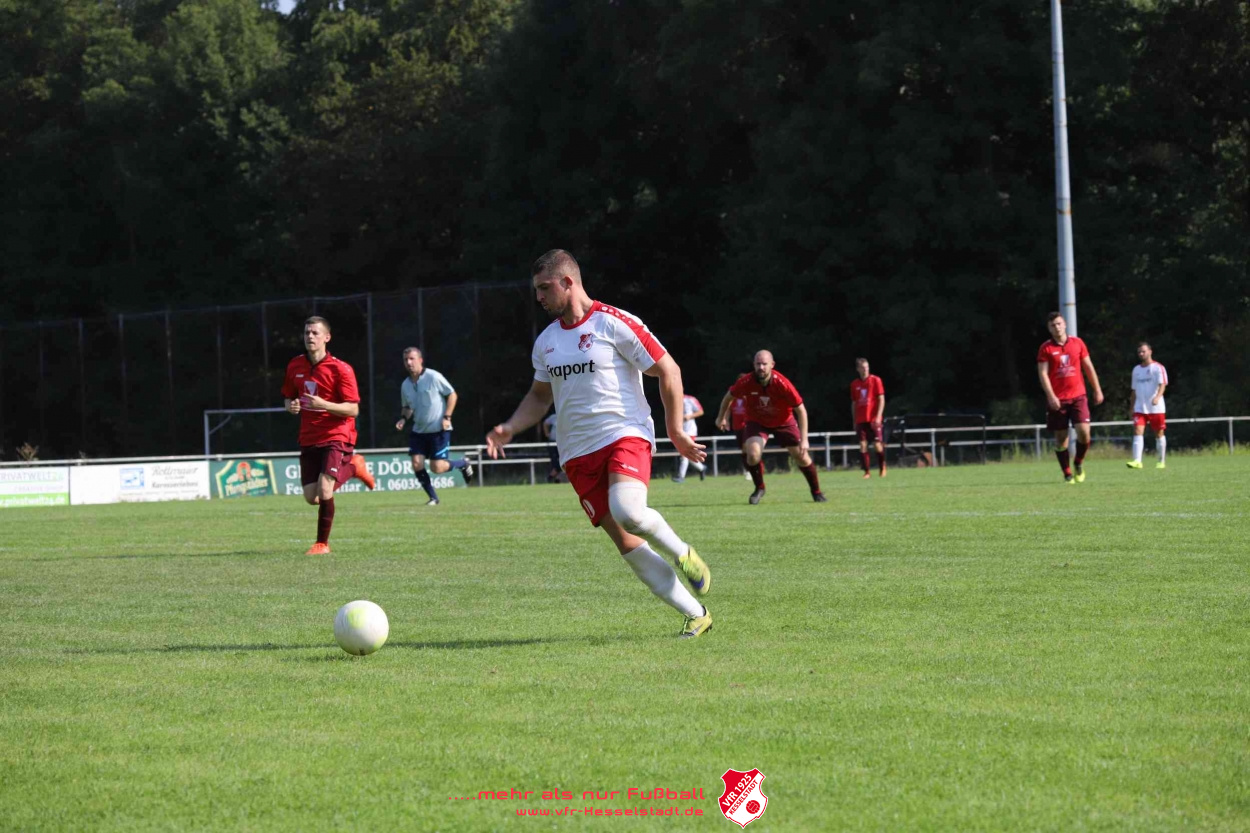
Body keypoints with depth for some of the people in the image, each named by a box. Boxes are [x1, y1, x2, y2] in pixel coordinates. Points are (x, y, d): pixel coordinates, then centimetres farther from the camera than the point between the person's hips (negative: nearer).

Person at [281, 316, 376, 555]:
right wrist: (291, 406, -6)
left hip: (336, 437, -6)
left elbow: (353, 409, -15)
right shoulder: (294, 366, 4)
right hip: (309, 439, 6)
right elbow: (288, 397, 19)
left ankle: (322, 543, 2)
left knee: (324, 492, -21)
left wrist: (322, 404, -28)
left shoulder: (340, 369, -12)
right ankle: (351, 467, 30)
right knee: (312, 497, 4)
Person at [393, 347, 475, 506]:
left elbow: (452, 394, -6)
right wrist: (403, 418, -3)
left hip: (439, 430, -5)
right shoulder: (405, 385, 4)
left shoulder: (433, 377, -13)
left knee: (437, 467, -8)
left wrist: (447, 417, -14)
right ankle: (433, 497, 6)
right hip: (418, 431, 5)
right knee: (417, 464, -10)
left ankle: (463, 463, 23)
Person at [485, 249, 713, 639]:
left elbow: (669, 371, -3)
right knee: (626, 542, -4)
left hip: (626, 435, -6)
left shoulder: (614, 324, -6)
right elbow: (540, 396, 27)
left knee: (626, 509, -33)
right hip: (578, 453, 6)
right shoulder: (546, 341, 14)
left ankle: (682, 553, -2)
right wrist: (508, 428, 10)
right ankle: (696, 615, 3)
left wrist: (675, 431, -3)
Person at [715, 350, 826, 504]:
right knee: (753, 454, -23)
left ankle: (816, 491, 22)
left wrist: (804, 439, -27)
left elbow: (801, 409, -24)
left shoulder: (782, 383, -32)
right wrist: (722, 417, 8)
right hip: (757, 421, 0)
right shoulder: (745, 382, -26)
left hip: (784, 422, 0)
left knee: (801, 456, -2)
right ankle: (759, 488, 4)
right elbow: (729, 397, -3)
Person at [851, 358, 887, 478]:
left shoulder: (875, 380, 0)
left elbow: (881, 399, -4)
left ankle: (882, 468, 17)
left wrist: (878, 416, -13)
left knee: (877, 444, -4)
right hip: (861, 420, 3)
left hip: (874, 419, -3)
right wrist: (854, 421, 12)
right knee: (862, 445, -7)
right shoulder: (854, 384, 11)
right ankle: (866, 472, -3)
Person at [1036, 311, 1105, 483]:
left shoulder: (1077, 343, 7)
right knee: (1061, 437, 1)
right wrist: (1051, 396, -17)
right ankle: (1067, 474, 12)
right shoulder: (1046, 348, 0)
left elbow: (1088, 368, 13)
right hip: (1057, 400, -1)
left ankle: (1078, 463, 13)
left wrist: (1097, 390, 11)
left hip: (1078, 396, 1)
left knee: (1084, 431, -13)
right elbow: (1043, 374, -6)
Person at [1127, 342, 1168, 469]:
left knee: (1159, 434, 5)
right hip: (1140, 408, 4)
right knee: (1137, 432, -13)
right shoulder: (1136, 370, 14)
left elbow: (1162, 385, -16)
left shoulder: (1158, 368, -4)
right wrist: (1132, 408, 17)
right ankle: (1137, 461, -21)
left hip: (1156, 408, -4)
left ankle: (1162, 461, 17)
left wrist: (1157, 397, -34)